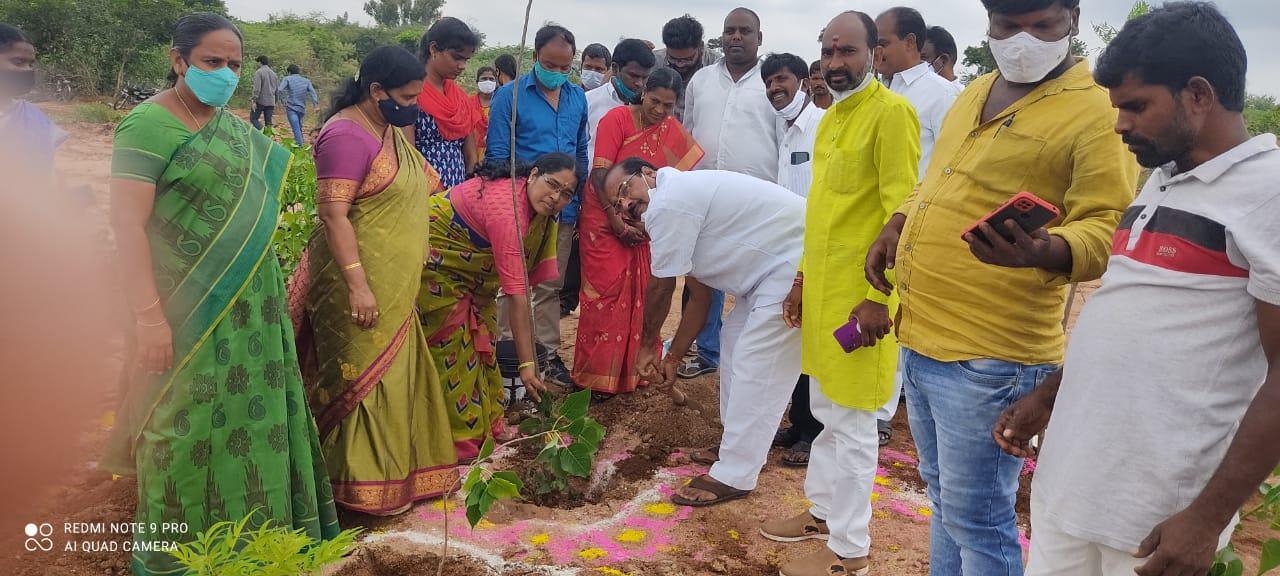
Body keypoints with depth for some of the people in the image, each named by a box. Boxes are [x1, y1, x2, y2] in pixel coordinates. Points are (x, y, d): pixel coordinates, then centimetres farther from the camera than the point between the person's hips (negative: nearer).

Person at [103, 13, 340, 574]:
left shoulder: (235, 127, 11)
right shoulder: (149, 125, -12)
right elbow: (128, 224, -19)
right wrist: (149, 317, -25)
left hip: (251, 306, 7)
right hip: (190, 312, -7)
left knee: (251, 412, 13)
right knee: (191, 422, 2)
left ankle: (255, 530, 29)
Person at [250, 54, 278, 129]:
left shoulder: (259, 72, -7)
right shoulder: (273, 73, 14)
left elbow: (257, 88, -16)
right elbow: (277, 89, 16)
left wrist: (254, 101, -15)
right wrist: (275, 102, 22)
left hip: (261, 101, -6)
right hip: (271, 102, 6)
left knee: (253, 118, 1)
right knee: (268, 121, 8)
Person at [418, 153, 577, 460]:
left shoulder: (537, 205, -8)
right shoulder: (508, 210, -37)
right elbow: (516, 294, -38)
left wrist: (485, 293, -18)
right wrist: (527, 363, -36)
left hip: (466, 270, 9)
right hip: (432, 262, -9)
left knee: (479, 339, 12)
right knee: (453, 353, -5)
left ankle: (487, 429, 23)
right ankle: (463, 446, 6)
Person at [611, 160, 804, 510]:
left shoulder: (667, 204, -16)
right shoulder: (683, 197, 15)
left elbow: (660, 289, -8)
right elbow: (699, 296, 17)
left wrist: (647, 346, 7)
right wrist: (673, 358, 19)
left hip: (797, 261, -11)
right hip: (777, 262, 11)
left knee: (756, 366, -9)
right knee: (736, 340, 20)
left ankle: (734, 476, 0)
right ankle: (741, 443, 32)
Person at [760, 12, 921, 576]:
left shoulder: (891, 112, -13)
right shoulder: (832, 116, 14)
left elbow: (902, 213, -17)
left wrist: (879, 296, -20)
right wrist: (802, 278, 18)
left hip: (861, 295, -8)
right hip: (822, 288, 8)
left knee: (852, 421, 1)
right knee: (825, 410, 19)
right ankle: (823, 510, 35)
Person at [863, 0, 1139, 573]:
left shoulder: (1096, 112, -12)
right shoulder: (976, 92, 14)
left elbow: (1107, 230, -17)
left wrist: (1041, 250, -36)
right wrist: (898, 224, 11)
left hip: (985, 355, -8)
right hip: (919, 336, 8)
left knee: (975, 518, 3)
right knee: (945, 499, 23)